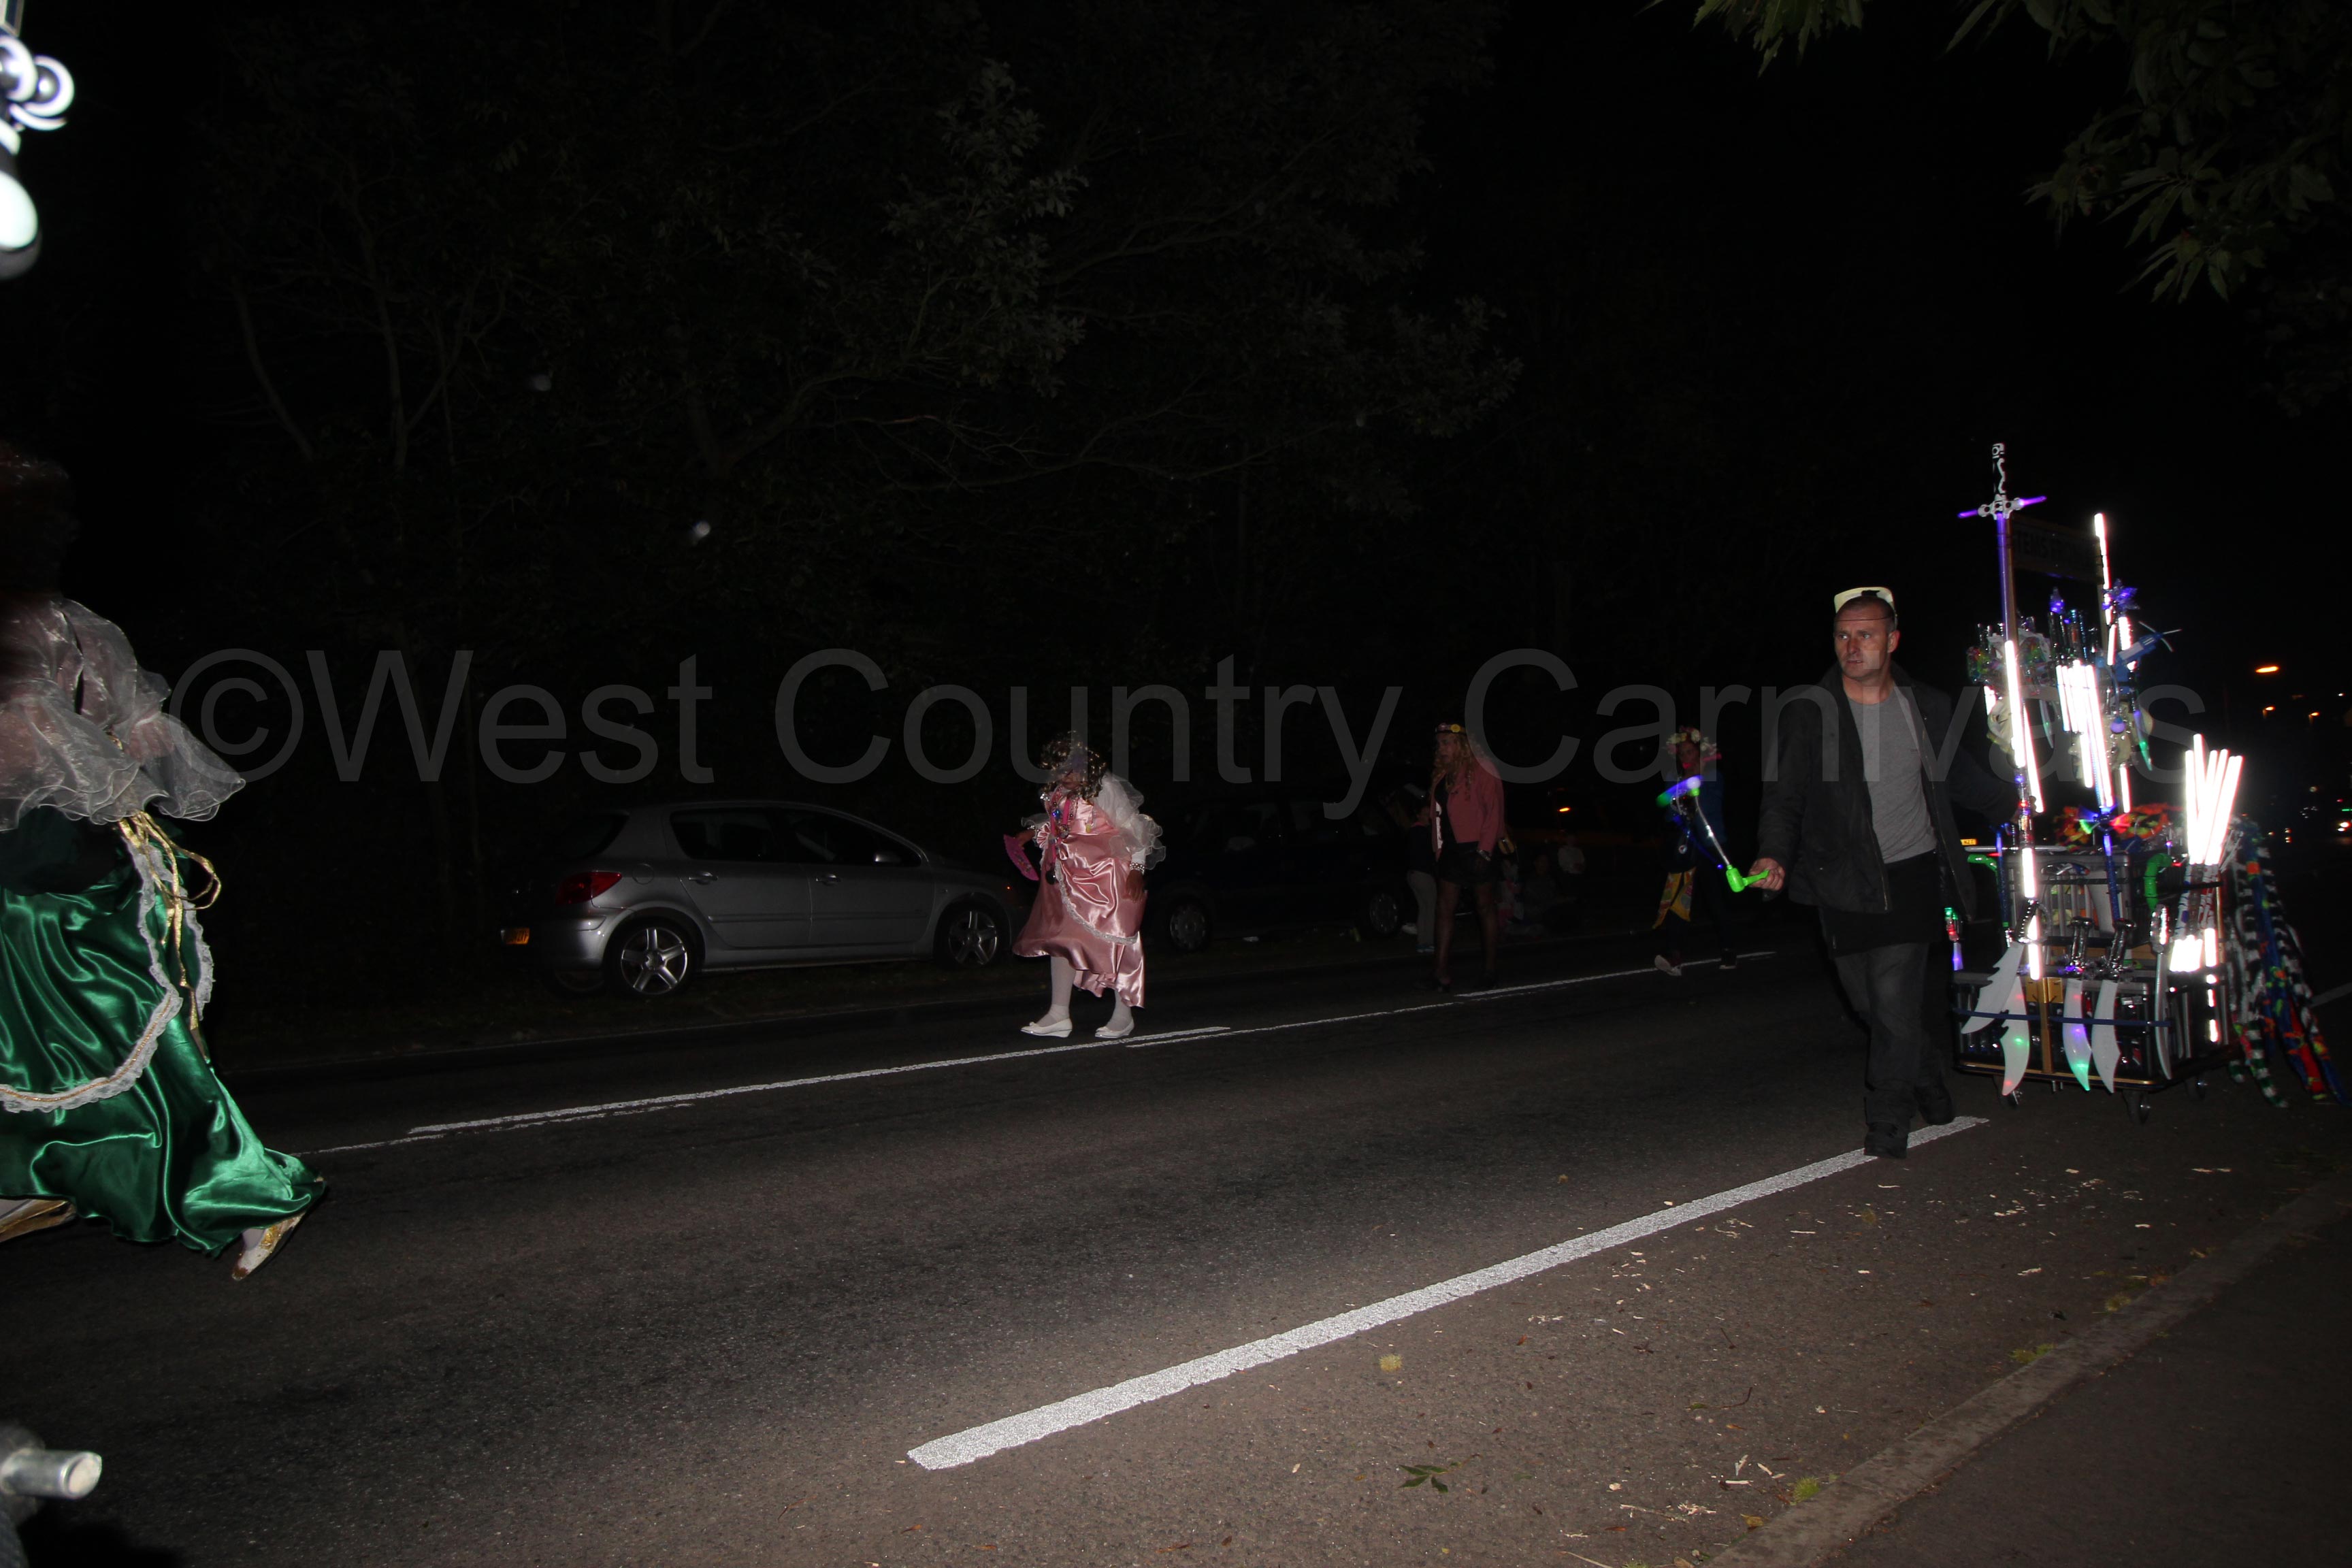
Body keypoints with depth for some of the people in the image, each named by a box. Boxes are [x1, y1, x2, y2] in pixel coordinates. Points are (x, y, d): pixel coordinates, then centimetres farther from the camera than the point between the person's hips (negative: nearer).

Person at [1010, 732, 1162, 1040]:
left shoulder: (1106, 788, -12)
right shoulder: (1057, 793, 7)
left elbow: (1134, 827, -10)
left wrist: (1137, 868, -15)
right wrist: (1032, 833, 8)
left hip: (1107, 878, -7)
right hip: (1068, 877, 7)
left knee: (1113, 940, -3)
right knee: (1060, 937, 6)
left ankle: (1124, 1015, 8)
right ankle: (1059, 1015, 13)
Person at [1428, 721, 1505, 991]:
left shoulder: (1481, 771, -9)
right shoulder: (1441, 773, 12)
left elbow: (1494, 810, -13)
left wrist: (1485, 850, -18)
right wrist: (1437, 848, 10)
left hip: (1476, 849, -7)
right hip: (1450, 850, 7)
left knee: (1485, 906, 5)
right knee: (1445, 908, -1)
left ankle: (1490, 968, 15)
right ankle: (1443, 972, -3)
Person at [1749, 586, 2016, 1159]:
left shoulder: (1928, 708, 5)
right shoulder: (1809, 711, -2)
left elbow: (1966, 780, 21)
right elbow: (1785, 795, -5)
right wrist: (1775, 854, -20)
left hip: (1913, 874, 0)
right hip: (1845, 881, 0)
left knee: (1895, 1000, -11)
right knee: (1875, 1002, 3)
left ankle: (1887, 1122, 6)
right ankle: (1930, 1087, 32)